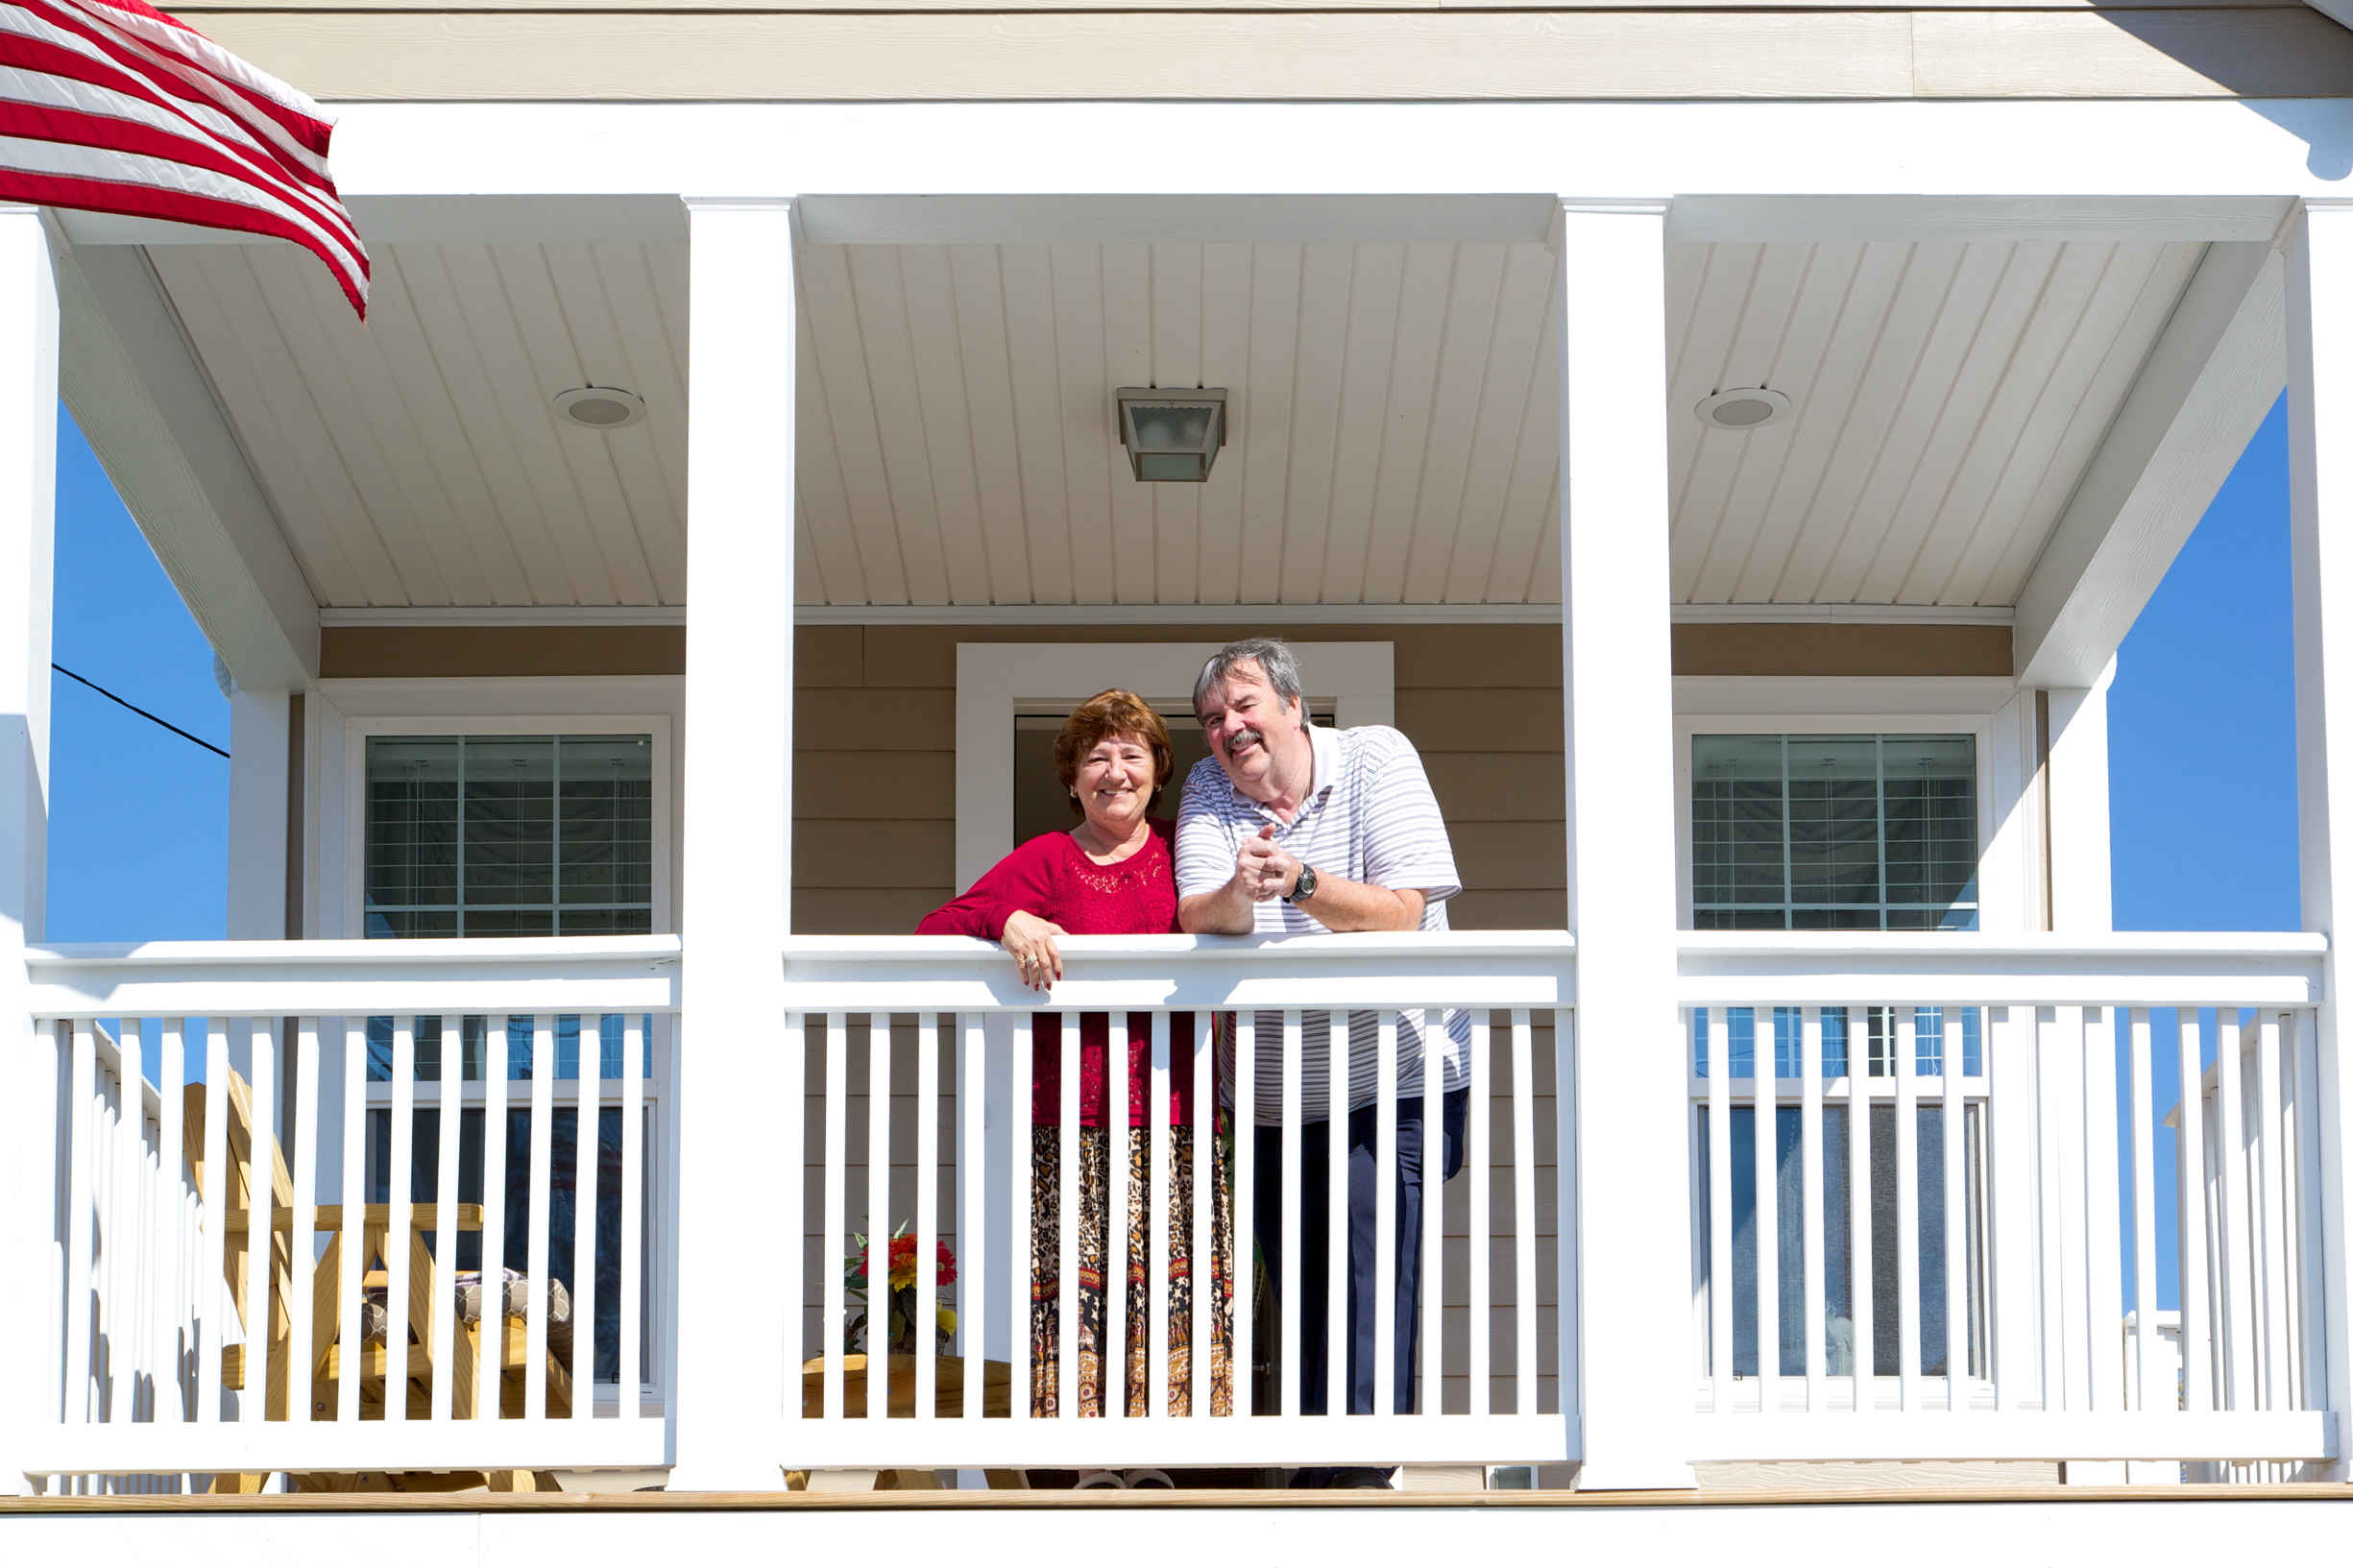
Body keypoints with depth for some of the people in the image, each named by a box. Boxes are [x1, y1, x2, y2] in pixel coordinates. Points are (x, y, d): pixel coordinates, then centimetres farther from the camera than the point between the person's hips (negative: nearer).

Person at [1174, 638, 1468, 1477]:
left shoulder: (1375, 757, -6)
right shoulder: (1209, 788, 2)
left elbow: (1403, 910, -16)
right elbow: (1198, 920, -11)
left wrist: (1299, 882, -31)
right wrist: (1239, 893, -34)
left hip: (1394, 1086, -4)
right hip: (1272, 1104, 4)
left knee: (1370, 1277, -16)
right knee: (1298, 1297, 6)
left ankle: (1362, 1466, -17)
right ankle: (1310, 1471, 13)